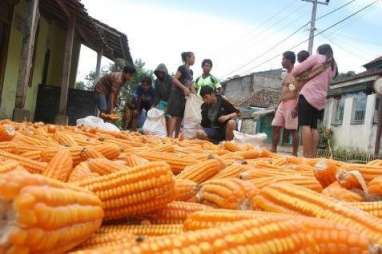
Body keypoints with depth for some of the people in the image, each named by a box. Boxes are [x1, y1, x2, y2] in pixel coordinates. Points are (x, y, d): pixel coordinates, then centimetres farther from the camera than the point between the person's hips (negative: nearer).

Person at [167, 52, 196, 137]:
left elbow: (191, 85, 20)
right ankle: (170, 135, -19)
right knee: (174, 115, -14)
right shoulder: (182, 68, -7)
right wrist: (184, 88, -21)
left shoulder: (191, 71, 16)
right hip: (177, 94, -8)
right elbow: (174, 79, -14)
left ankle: (176, 136, 9)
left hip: (185, 96, 8)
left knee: (180, 116, 6)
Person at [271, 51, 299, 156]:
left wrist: (296, 107, -22)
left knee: (292, 130, -8)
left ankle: (295, 154, -5)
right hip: (282, 104, 9)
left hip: (291, 104, -9)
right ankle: (273, 151, 10)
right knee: (275, 127, 4)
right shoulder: (286, 75, 21)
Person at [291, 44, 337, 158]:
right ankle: (313, 156, -2)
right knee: (314, 127, 5)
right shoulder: (333, 67, 23)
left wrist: (294, 75, 22)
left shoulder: (317, 57, 6)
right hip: (320, 100, 7)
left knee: (305, 125, -13)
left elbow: (297, 70, 0)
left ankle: (307, 156, -21)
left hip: (308, 95, -7)